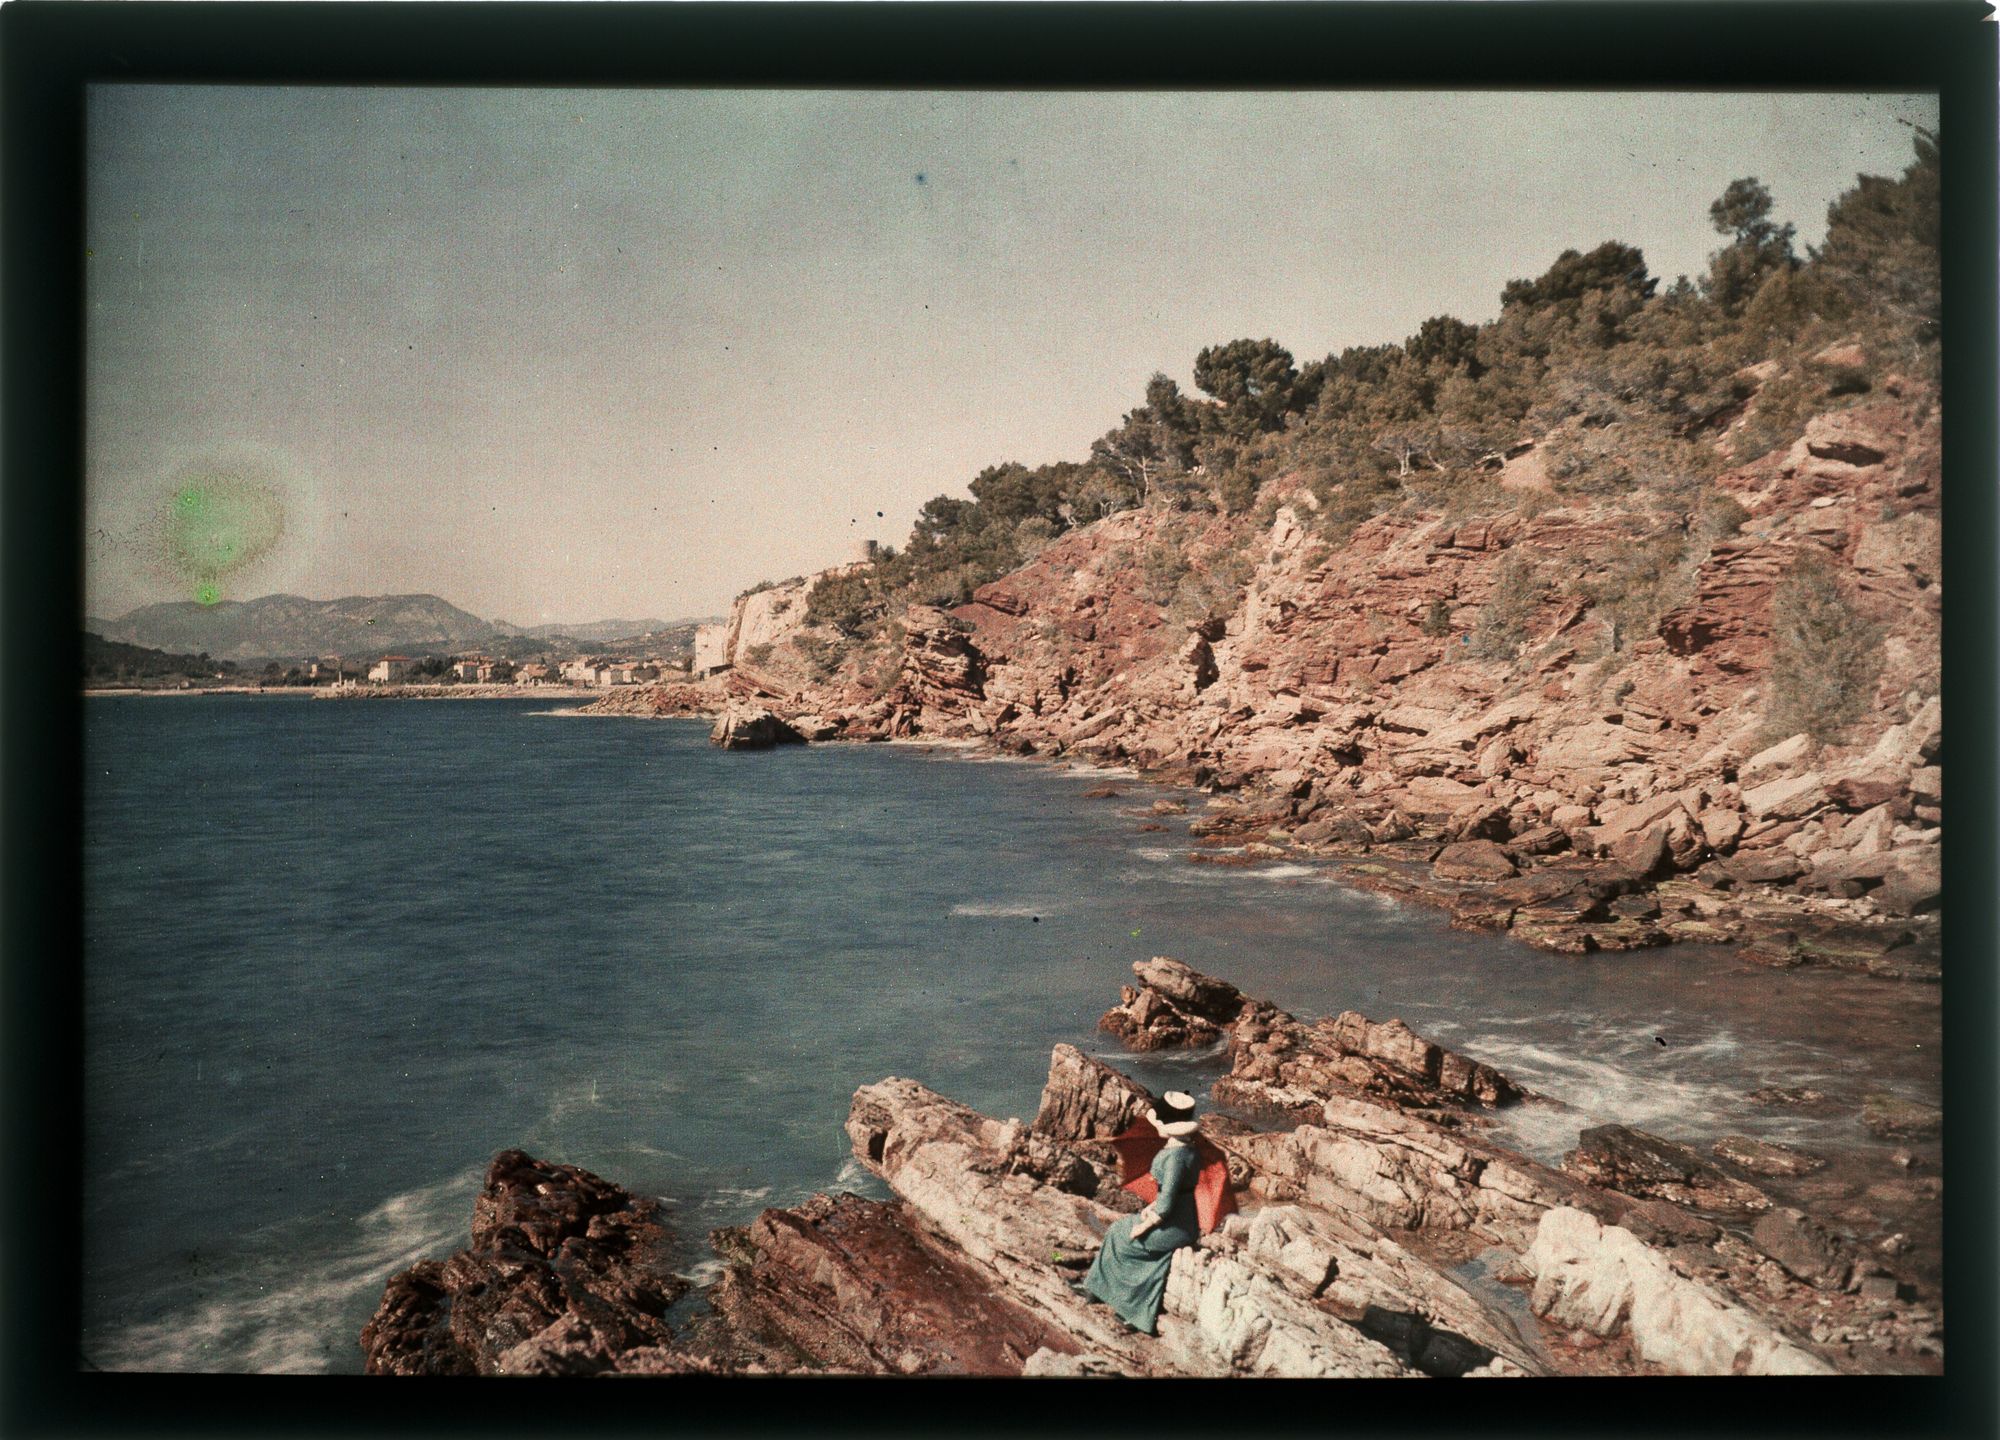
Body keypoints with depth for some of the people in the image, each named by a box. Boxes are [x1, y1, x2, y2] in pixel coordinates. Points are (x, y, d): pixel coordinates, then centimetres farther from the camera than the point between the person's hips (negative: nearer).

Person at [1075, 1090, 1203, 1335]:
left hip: (1176, 1227, -8)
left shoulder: (1177, 1156, -25)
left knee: (1120, 1236, 6)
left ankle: (1098, 1288, 26)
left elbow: (1167, 1203, -25)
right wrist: (1153, 1207, 9)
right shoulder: (1179, 1148, 5)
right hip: (1183, 1220, 8)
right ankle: (1144, 1319, 16)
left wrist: (1144, 1226, -13)